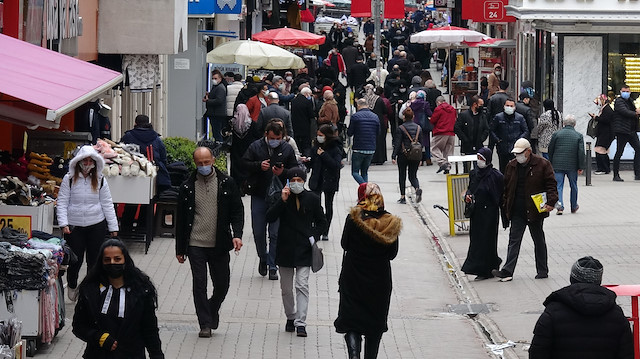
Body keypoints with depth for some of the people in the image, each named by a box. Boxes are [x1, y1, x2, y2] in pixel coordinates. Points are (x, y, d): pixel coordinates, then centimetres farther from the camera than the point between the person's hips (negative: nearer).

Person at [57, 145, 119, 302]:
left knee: (95, 260, 4)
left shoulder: (100, 180, 6)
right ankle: (72, 286, 27)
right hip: (74, 226, -2)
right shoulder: (69, 179, -1)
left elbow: (107, 204, 9)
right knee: (75, 260, 1)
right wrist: (64, 224, -12)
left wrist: (113, 227, 6)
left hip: (97, 225, 2)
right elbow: (62, 202, -1)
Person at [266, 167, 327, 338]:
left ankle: (301, 323, -13)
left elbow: (321, 222, 11)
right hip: (285, 249, 2)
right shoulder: (283, 198, 0)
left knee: (302, 285, -11)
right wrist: (282, 201, -22)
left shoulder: (312, 199, 1)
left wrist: (314, 237, -5)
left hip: (304, 249, -2)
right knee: (286, 288, 10)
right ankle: (290, 317, 29)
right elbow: (270, 218, -12)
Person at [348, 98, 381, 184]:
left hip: (359, 149, -5)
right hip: (371, 149, 5)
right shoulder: (375, 117, 7)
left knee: (355, 172, 2)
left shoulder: (355, 116, -8)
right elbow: (378, 133, 14)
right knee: (365, 172, 17)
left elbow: (349, 133, -4)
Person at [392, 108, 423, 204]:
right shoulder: (418, 128, 6)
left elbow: (397, 144, -11)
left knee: (402, 176, 9)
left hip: (403, 155, -3)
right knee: (413, 176, 11)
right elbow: (421, 143, 10)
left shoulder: (401, 128, -8)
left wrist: (394, 156, -8)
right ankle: (417, 188, -19)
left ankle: (402, 197, 9)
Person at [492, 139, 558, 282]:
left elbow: (551, 184, -7)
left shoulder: (542, 165, -6)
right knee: (514, 240, -1)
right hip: (517, 212, 4)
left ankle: (542, 270, 20)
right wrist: (505, 206, 9)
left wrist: (551, 202, -19)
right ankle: (507, 271, -7)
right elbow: (506, 188, 14)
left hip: (535, 211, -4)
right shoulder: (512, 166, 8)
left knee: (539, 240, 9)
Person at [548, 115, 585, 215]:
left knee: (558, 186, 1)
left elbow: (550, 150, 6)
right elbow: (581, 153, -6)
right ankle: (574, 207, 28)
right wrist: (581, 167, -2)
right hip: (572, 165, 0)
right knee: (573, 186, 16)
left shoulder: (556, 134, 0)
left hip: (558, 165, 0)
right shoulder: (578, 136, -1)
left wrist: (551, 163, 17)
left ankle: (560, 206, -15)